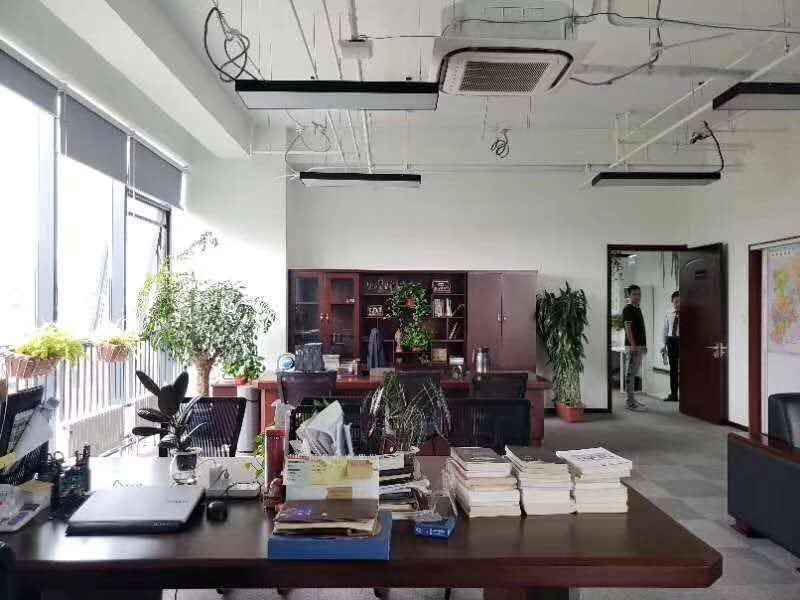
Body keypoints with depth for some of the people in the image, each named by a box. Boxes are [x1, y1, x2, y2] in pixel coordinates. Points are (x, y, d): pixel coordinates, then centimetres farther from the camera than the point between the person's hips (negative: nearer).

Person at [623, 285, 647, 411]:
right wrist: (633, 344, -24)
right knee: (631, 373, -7)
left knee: (634, 373, 12)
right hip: (633, 346, -9)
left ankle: (633, 399, 18)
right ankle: (630, 401, -6)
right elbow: (628, 328, -18)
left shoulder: (638, 309, 18)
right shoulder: (627, 309, -10)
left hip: (640, 346, 9)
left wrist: (644, 345, 19)